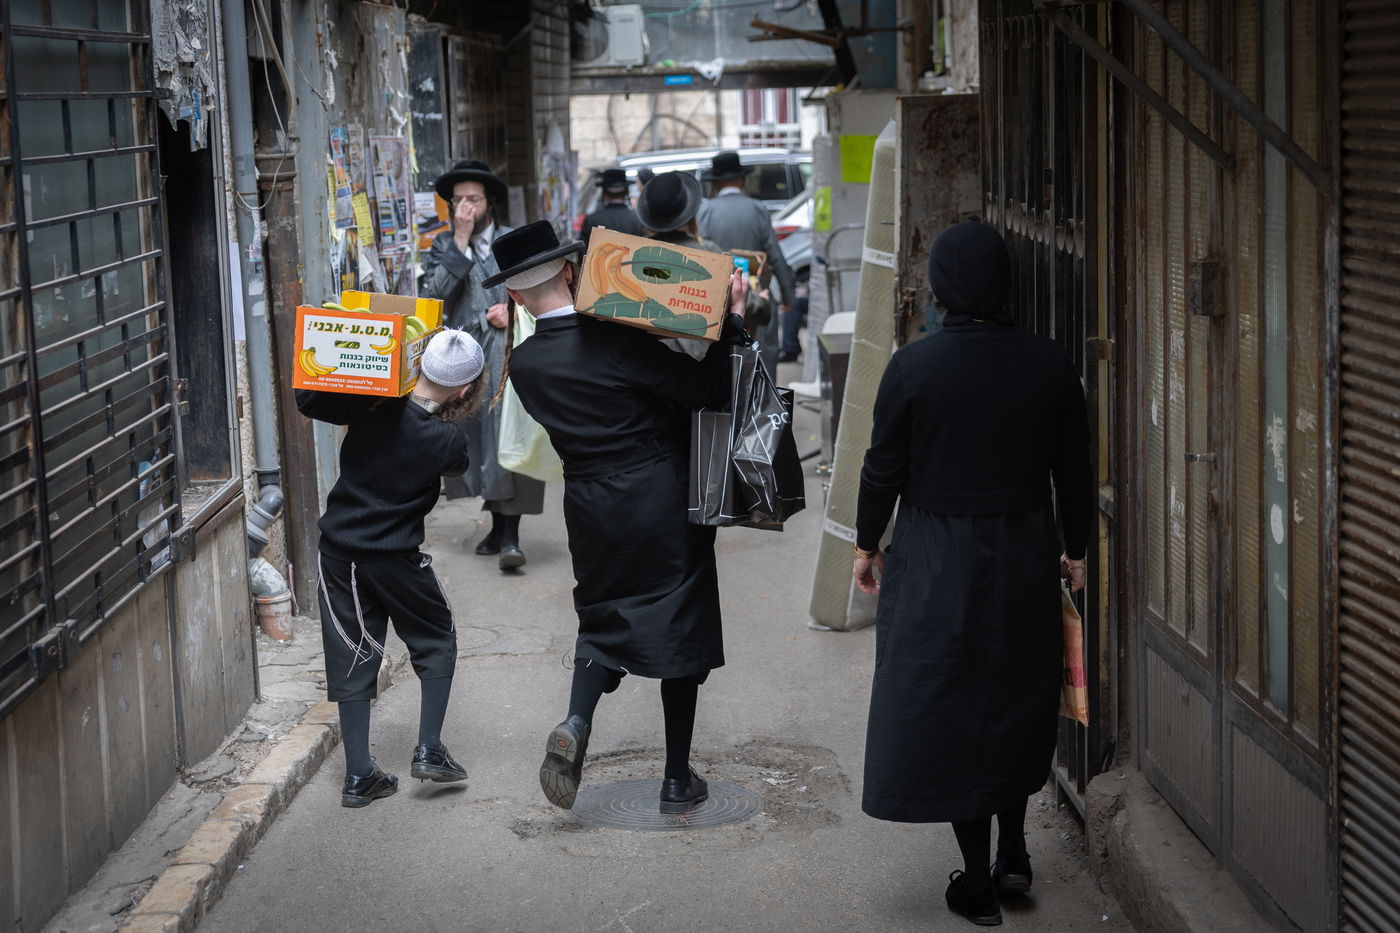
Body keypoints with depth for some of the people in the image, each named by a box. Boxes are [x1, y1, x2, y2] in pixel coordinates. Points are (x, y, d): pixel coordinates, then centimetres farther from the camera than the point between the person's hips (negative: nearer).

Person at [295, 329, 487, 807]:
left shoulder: (373, 407, -10)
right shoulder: (447, 440, -15)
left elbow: (307, 399, 3)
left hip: (338, 552, 3)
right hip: (396, 560, -3)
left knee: (352, 659, 9)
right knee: (436, 642, 18)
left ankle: (359, 775, 10)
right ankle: (429, 751, 11)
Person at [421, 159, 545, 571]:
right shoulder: (443, 246, 13)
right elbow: (432, 294, -4)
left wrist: (514, 309, -9)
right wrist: (460, 244, -6)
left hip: (508, 354, -3)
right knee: (479, 439, 7)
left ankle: (510, 536, -13)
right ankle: (497, 526, 19)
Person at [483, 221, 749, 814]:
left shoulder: (524, 364, -3)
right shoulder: (618, 339, -19)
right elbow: (707, 388, -19)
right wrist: (731, 321, -11)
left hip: (592, 509, 4)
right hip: (665, 503, -3)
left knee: (603, 619, 19)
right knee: (679, 627, 8)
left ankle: (576, 723, -10)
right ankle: (677, 780, 14)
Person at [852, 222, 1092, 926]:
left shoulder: (912, 367, -14)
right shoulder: (1049, 364, -5)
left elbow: (883, 469, -7)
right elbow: (1074, 471, 1)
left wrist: (866, 546, 8)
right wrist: (1074, 550, 15)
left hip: (937, 563, -3)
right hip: (1025, 557, 3)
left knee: (949, 709, 7)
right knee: (1018, 701, 22)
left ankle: (977, 882, 12)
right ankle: (1013, 850, 25)